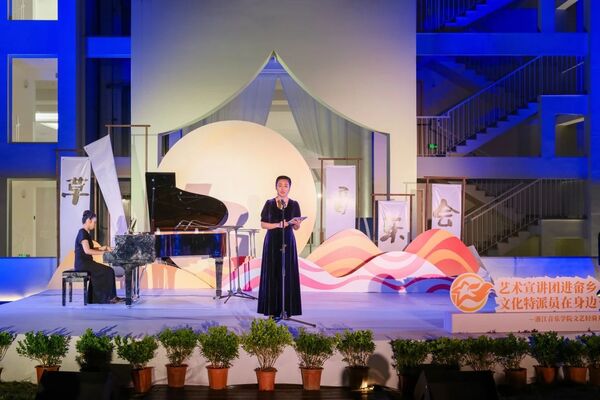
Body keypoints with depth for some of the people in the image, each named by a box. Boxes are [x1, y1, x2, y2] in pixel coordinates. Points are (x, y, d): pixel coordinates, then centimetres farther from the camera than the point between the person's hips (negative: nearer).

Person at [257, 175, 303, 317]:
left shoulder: (294, 204, 4)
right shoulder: (269, 203, 1)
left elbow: (296, 227, 6)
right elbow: (263, 224, 0)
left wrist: (297, 223, -17)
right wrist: (278, 225, -15)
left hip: (288, 242, 1)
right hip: (272, 242, -1)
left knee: (288, 273, -2)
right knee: (272, 273, -2)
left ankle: (287, 309, 3)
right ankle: (272, 309, 2)